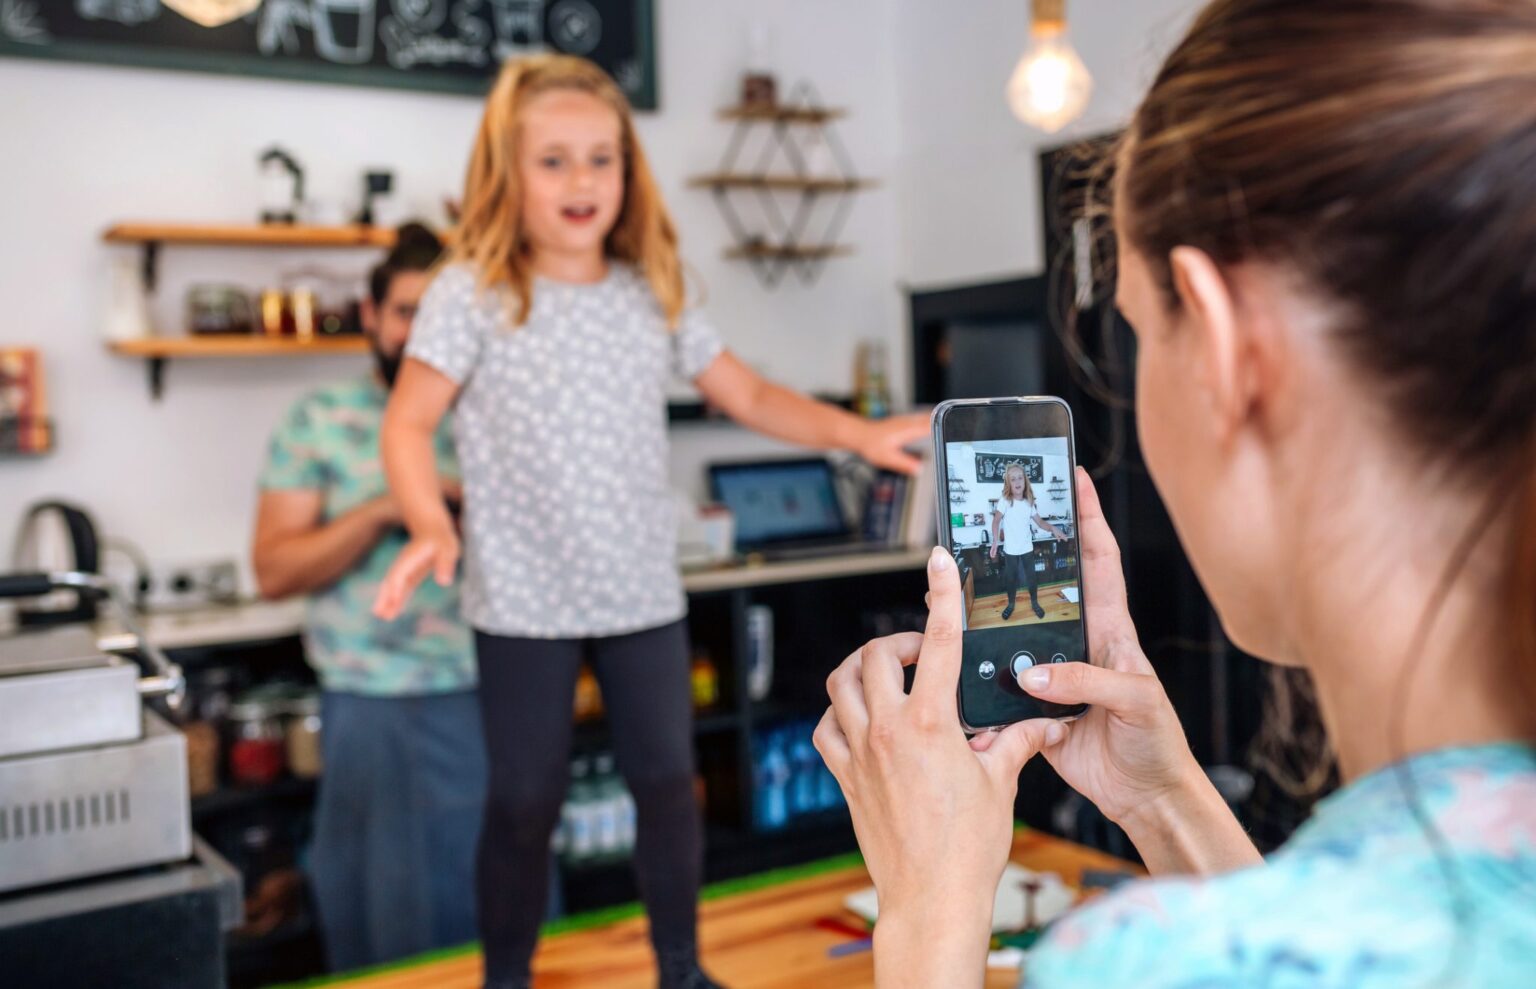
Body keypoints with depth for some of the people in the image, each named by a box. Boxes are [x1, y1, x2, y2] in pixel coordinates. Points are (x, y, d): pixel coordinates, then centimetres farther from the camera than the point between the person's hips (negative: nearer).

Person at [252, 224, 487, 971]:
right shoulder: (321, 421, 2)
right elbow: (274, 571, -3)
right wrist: (382, 511, -15)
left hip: (492, 700, 1)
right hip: (373, 708, -1)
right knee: (386, 917, 10)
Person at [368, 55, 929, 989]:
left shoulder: (653, 296, 6)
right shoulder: (472, 293, -6)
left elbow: (751, 396, 10)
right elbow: (409, 423, -9)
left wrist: (859, 433, -3)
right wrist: (432, 526, -27)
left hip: (645, 595, 4)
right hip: (525, 602, -4)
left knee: (669, 783, 12)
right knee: (525, 804, 7)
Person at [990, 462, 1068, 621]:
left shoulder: (1029, 503, -1)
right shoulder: (1004, 501, -15)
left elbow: (1040, 522, 4)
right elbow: (996, 521, -17)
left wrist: (1052, 528, -15)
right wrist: (995, 541, -28)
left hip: (1027, 548, 3)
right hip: (1010, 550, -3)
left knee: (1032, 577, 10)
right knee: (1011, 578, 11)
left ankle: (1035, 603, 30)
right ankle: (1011, 605, 30)